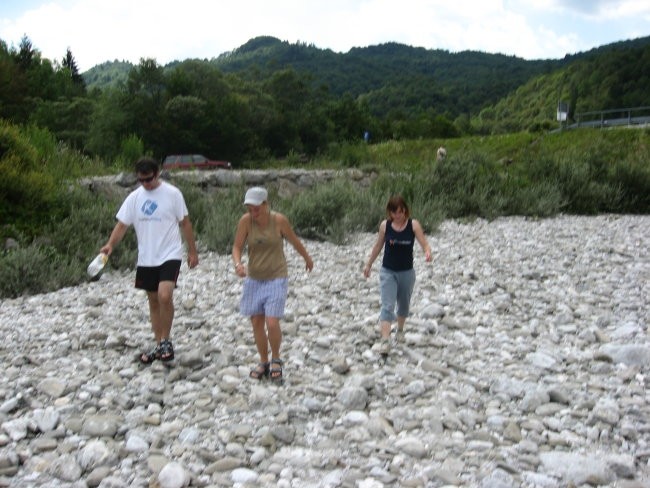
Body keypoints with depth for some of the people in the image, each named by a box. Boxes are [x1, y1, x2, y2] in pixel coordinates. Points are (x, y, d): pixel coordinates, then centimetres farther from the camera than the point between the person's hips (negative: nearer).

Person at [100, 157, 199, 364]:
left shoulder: (172, 193, -6)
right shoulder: (134, 197, 4)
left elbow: (185, 223, -1)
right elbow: (122, 224, 1)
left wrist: (192, 251, 0)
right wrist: (110, 244, -16)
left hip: (170, 255, -5)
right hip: (146, 258, 5)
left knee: (165, 296, -23)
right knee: (153, 301, 12)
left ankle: (166, 340, -3)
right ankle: (159, 345, 25)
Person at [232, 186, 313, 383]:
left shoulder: (279, 220, -13)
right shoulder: (245, 221, -10)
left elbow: (294, 241, 2)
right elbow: (237, 247, -7)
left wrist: (307, 258, 18)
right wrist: (238, 264, -28)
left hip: (276, 278, -3)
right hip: (254, 279, 3)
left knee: (272, 323, -12)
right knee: (257, 323, 7)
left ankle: (276, 360, 14)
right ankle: (263, 362, 26)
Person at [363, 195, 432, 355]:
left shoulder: (414, 225, -11)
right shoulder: (385, 225, -7)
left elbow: (424, 244, -16)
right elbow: (378, 246, 6)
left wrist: (427, 252, -40)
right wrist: (368, 264, 14)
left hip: (407, 272, 1)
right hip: (387, 271, -1)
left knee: (404, 304, 19)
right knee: (387, 306, -12)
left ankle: (400, 331, 44)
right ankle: (385, 340, -19)